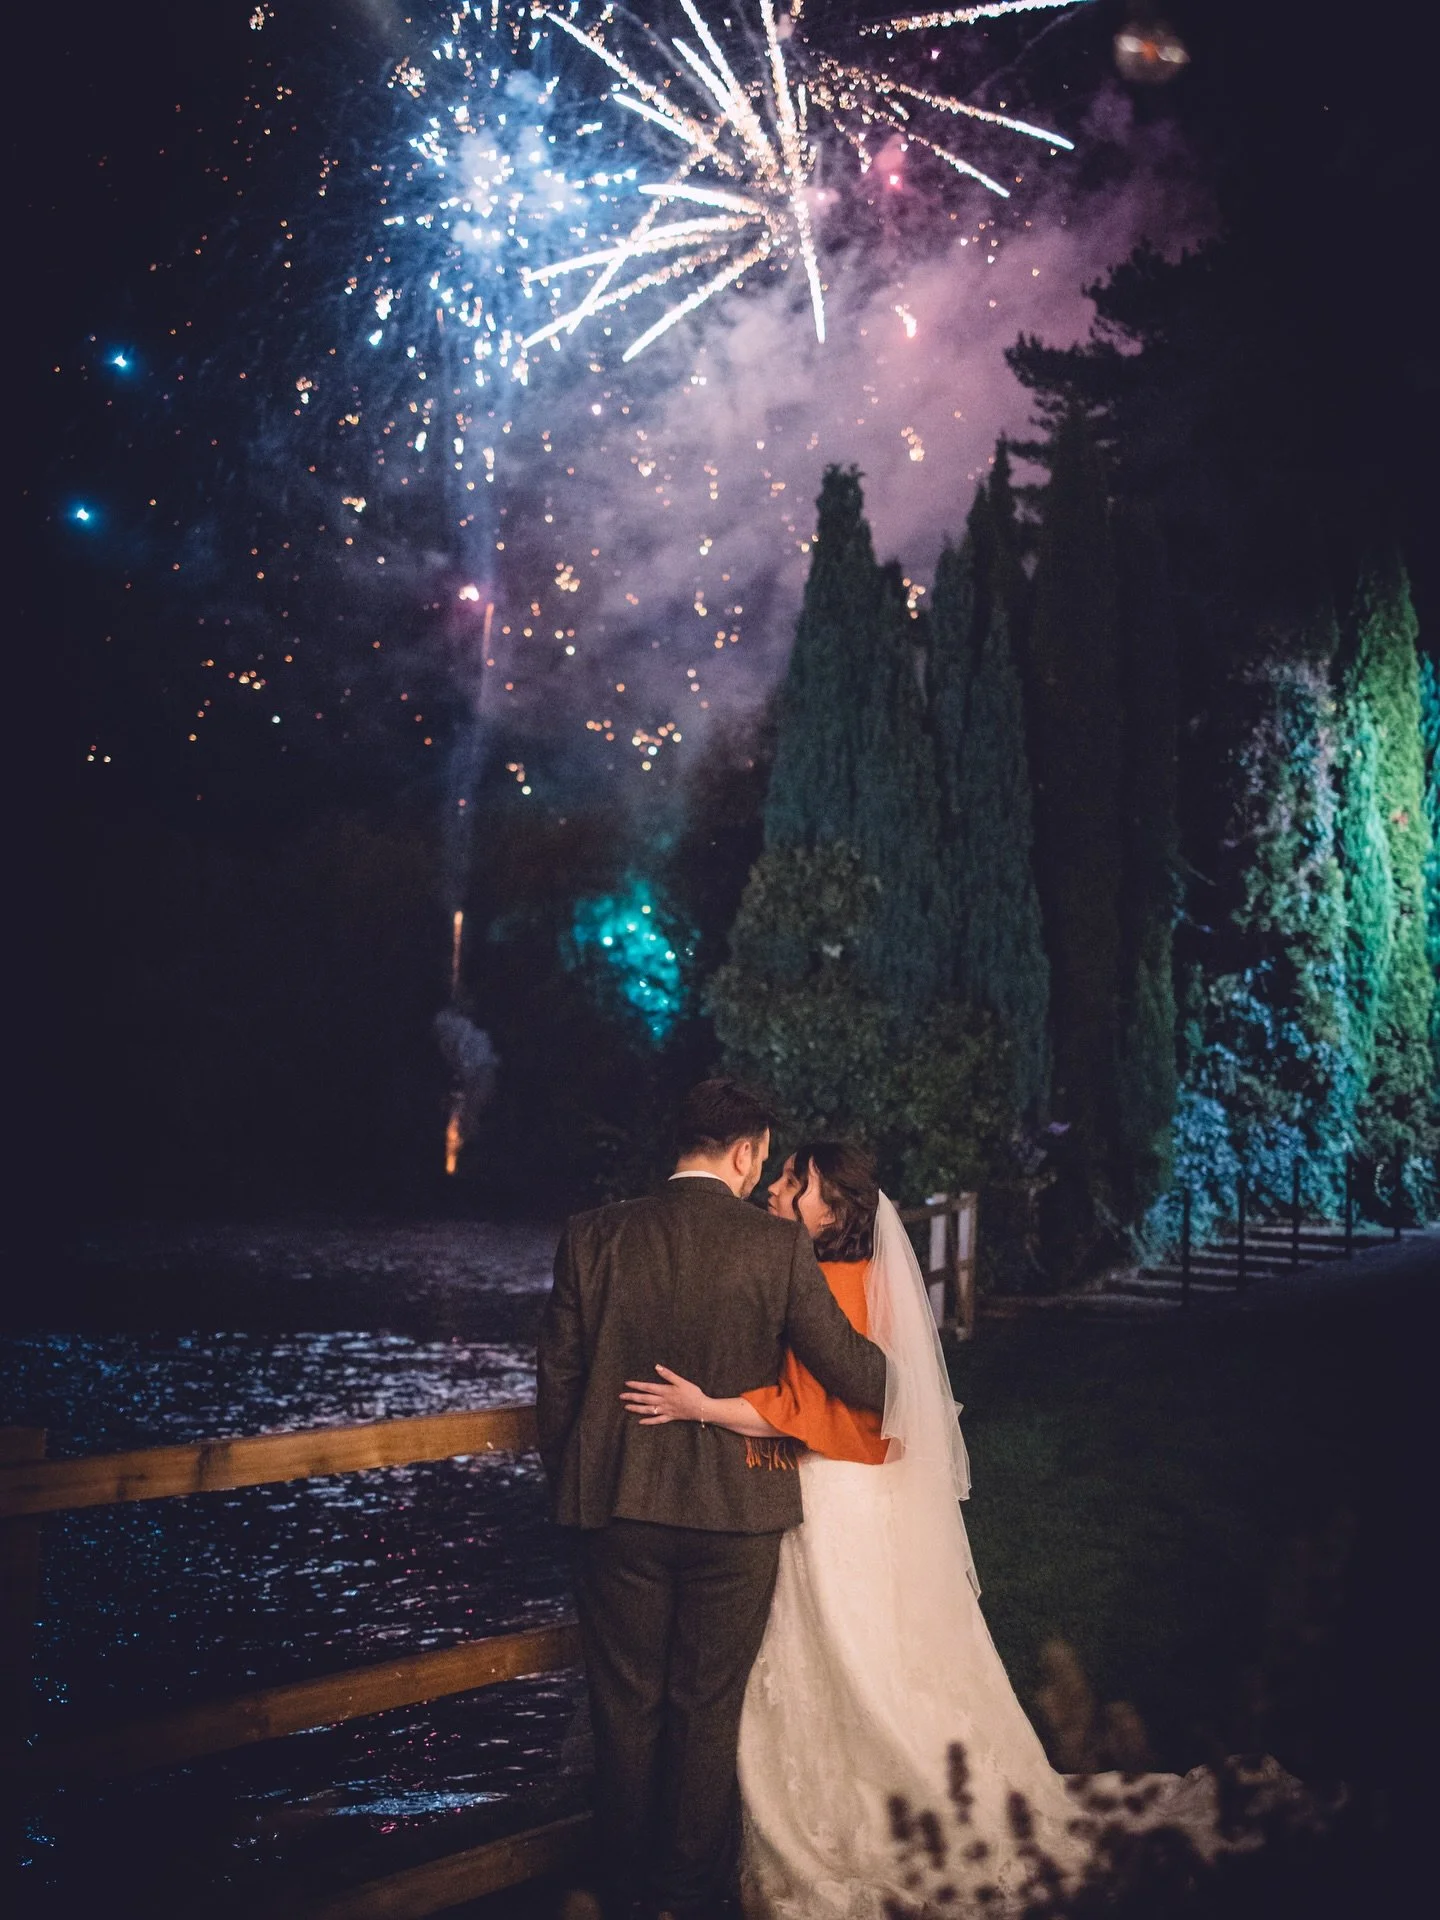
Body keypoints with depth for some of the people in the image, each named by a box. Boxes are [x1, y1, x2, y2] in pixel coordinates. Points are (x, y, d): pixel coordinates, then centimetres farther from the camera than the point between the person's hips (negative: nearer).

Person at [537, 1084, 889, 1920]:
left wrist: (570, 1486, 12)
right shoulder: (778, 1243, -11)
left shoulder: (593, 1237, -5)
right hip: (737, 1511, -1)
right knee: (707, 1709, 14)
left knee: (626, 1705, 16)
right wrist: (900, 1385, 13)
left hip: (618, 1507, 2)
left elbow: (558, 1381, -1)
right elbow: (850, 1367, -9)